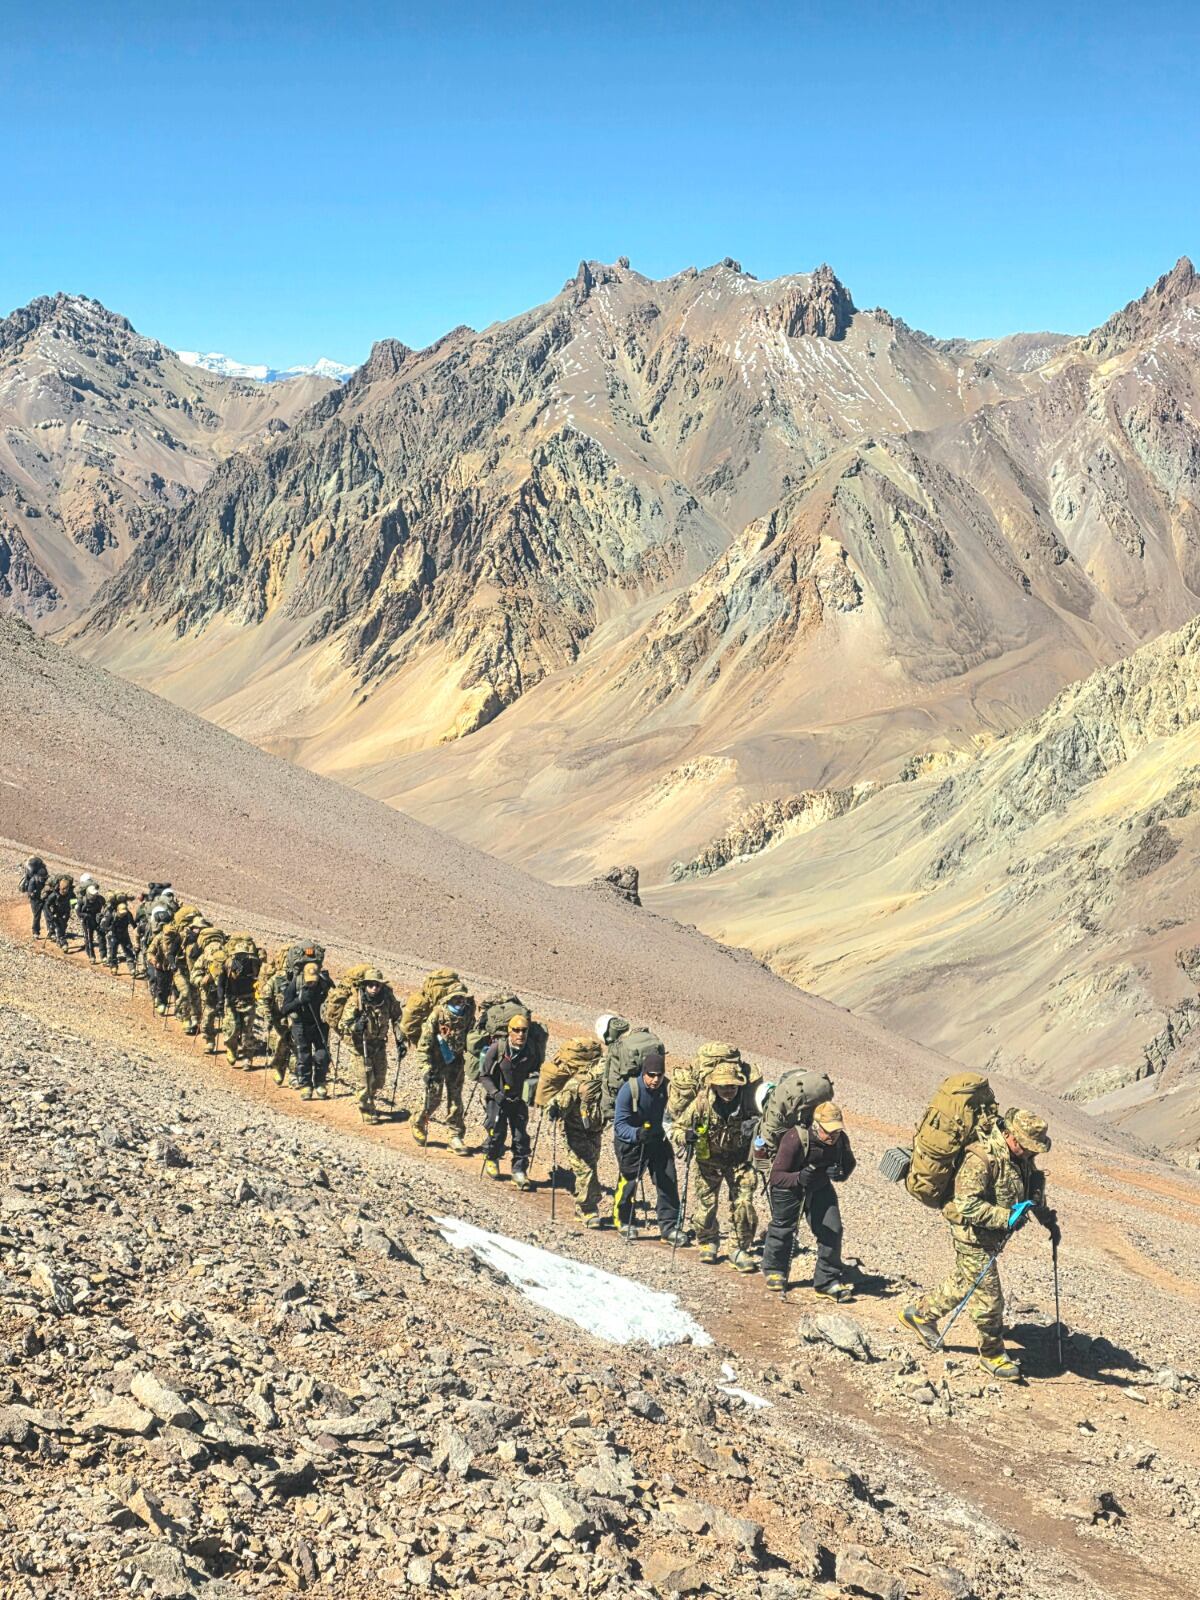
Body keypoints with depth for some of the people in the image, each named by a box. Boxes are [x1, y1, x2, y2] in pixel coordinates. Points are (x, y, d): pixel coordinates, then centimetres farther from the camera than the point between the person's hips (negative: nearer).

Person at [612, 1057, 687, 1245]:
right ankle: (623, 1221, 26)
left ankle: (670, 1226, 8)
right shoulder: (629, 1090, -25)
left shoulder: (666, 1087, -11)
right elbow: (620, 1125, -26)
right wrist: (637, 1134, -44)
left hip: (657, 1138, 4)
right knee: (629, 1181, 0)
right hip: (630, 1141, -4)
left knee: (668, 1180, -2)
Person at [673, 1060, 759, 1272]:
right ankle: (708, 1243, 32)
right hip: (709, 1159, 0)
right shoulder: (702, 1101, -21)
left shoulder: (747, 1099, -17)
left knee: (744, 1204, -9)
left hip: (739, 1158, 0)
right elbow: (676, 1128, -12)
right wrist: (686, 1136, -34)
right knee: (705, 1204, 3)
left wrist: (754, 1126, -16)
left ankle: (742, 1250, 9)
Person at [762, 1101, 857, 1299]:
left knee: (832, 1229, -5)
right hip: (788, 1186, -4)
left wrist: (840, 1173, -23)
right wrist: (799, 1178, -52)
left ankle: (828, 1281, 8)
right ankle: (774, 1271, 36)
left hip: (820, 1186, 4)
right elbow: (777, 1177, -32)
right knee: (783, 1228, 8)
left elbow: (849, 1163, 1)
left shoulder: (841, 1139, -20)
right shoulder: (794, 1139, -36)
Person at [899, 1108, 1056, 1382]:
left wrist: (1048, 1219, 15)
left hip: (992, 1235, 9)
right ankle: (992, 1355, 20)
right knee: (988, 1298, 1)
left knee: (964, 1283, 23)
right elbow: (967, 1205, -33)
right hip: (973, 1236, -9)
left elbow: (1034, 1188, 19)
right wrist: (1006, 1217, -36)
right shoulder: (981, 1159, -30)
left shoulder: (1022, 1156, -1)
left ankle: (919, 1313, 41)